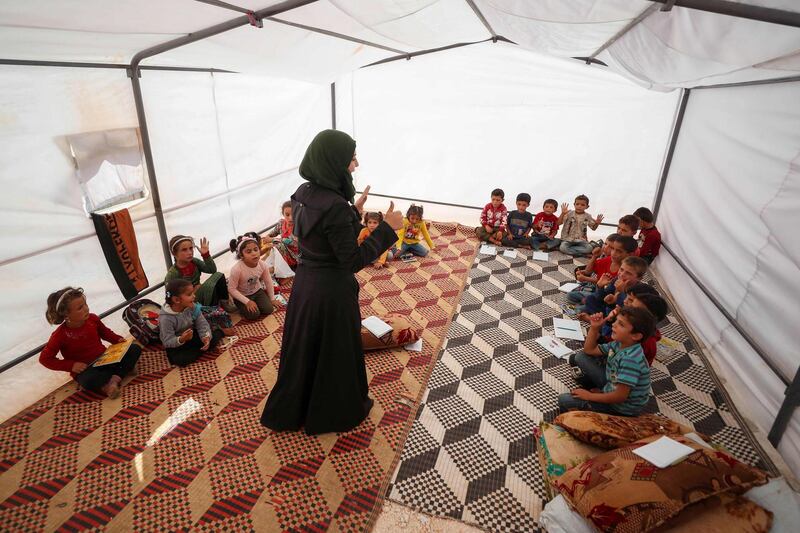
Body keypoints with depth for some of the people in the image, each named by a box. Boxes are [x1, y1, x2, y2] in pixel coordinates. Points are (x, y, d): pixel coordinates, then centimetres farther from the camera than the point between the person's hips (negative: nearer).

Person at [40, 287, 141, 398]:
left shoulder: (92, 319, -4)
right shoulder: (61, 335, -16)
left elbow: (105, 332, 16)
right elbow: (45, 358, -7)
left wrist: (118, 340, -2)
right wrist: (71, 365, -17)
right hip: (85, 369, -5)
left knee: (135, 349, -13)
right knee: (88, 380, -40)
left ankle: (115, 379, -27)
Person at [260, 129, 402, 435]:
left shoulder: (303, 194, 0)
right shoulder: (334, 206, -27)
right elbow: (353, 261, -23)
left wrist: (354, 212, 11)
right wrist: (387, 228, -19)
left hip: (305, 283, 8)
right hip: (331, 290, -8)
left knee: (304, 349, 25)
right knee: (334, 353, 14)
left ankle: (289, 411, 45)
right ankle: (336, 413, 38)